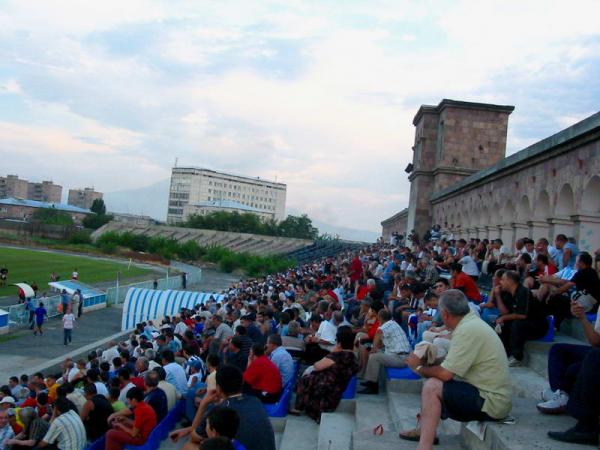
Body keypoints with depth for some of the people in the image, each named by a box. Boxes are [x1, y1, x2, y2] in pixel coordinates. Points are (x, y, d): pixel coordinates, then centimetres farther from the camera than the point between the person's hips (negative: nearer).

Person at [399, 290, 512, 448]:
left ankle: (424, 445, -17)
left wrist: (419, 367, -6)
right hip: (488, 392, 10)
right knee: (434, 380, 14)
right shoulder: (472, 321, 8)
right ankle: (426, 430, 19)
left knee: (432, 386, -18)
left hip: (491, 402, -10)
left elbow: (445, 373, -23)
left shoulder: (467, 330, -21)